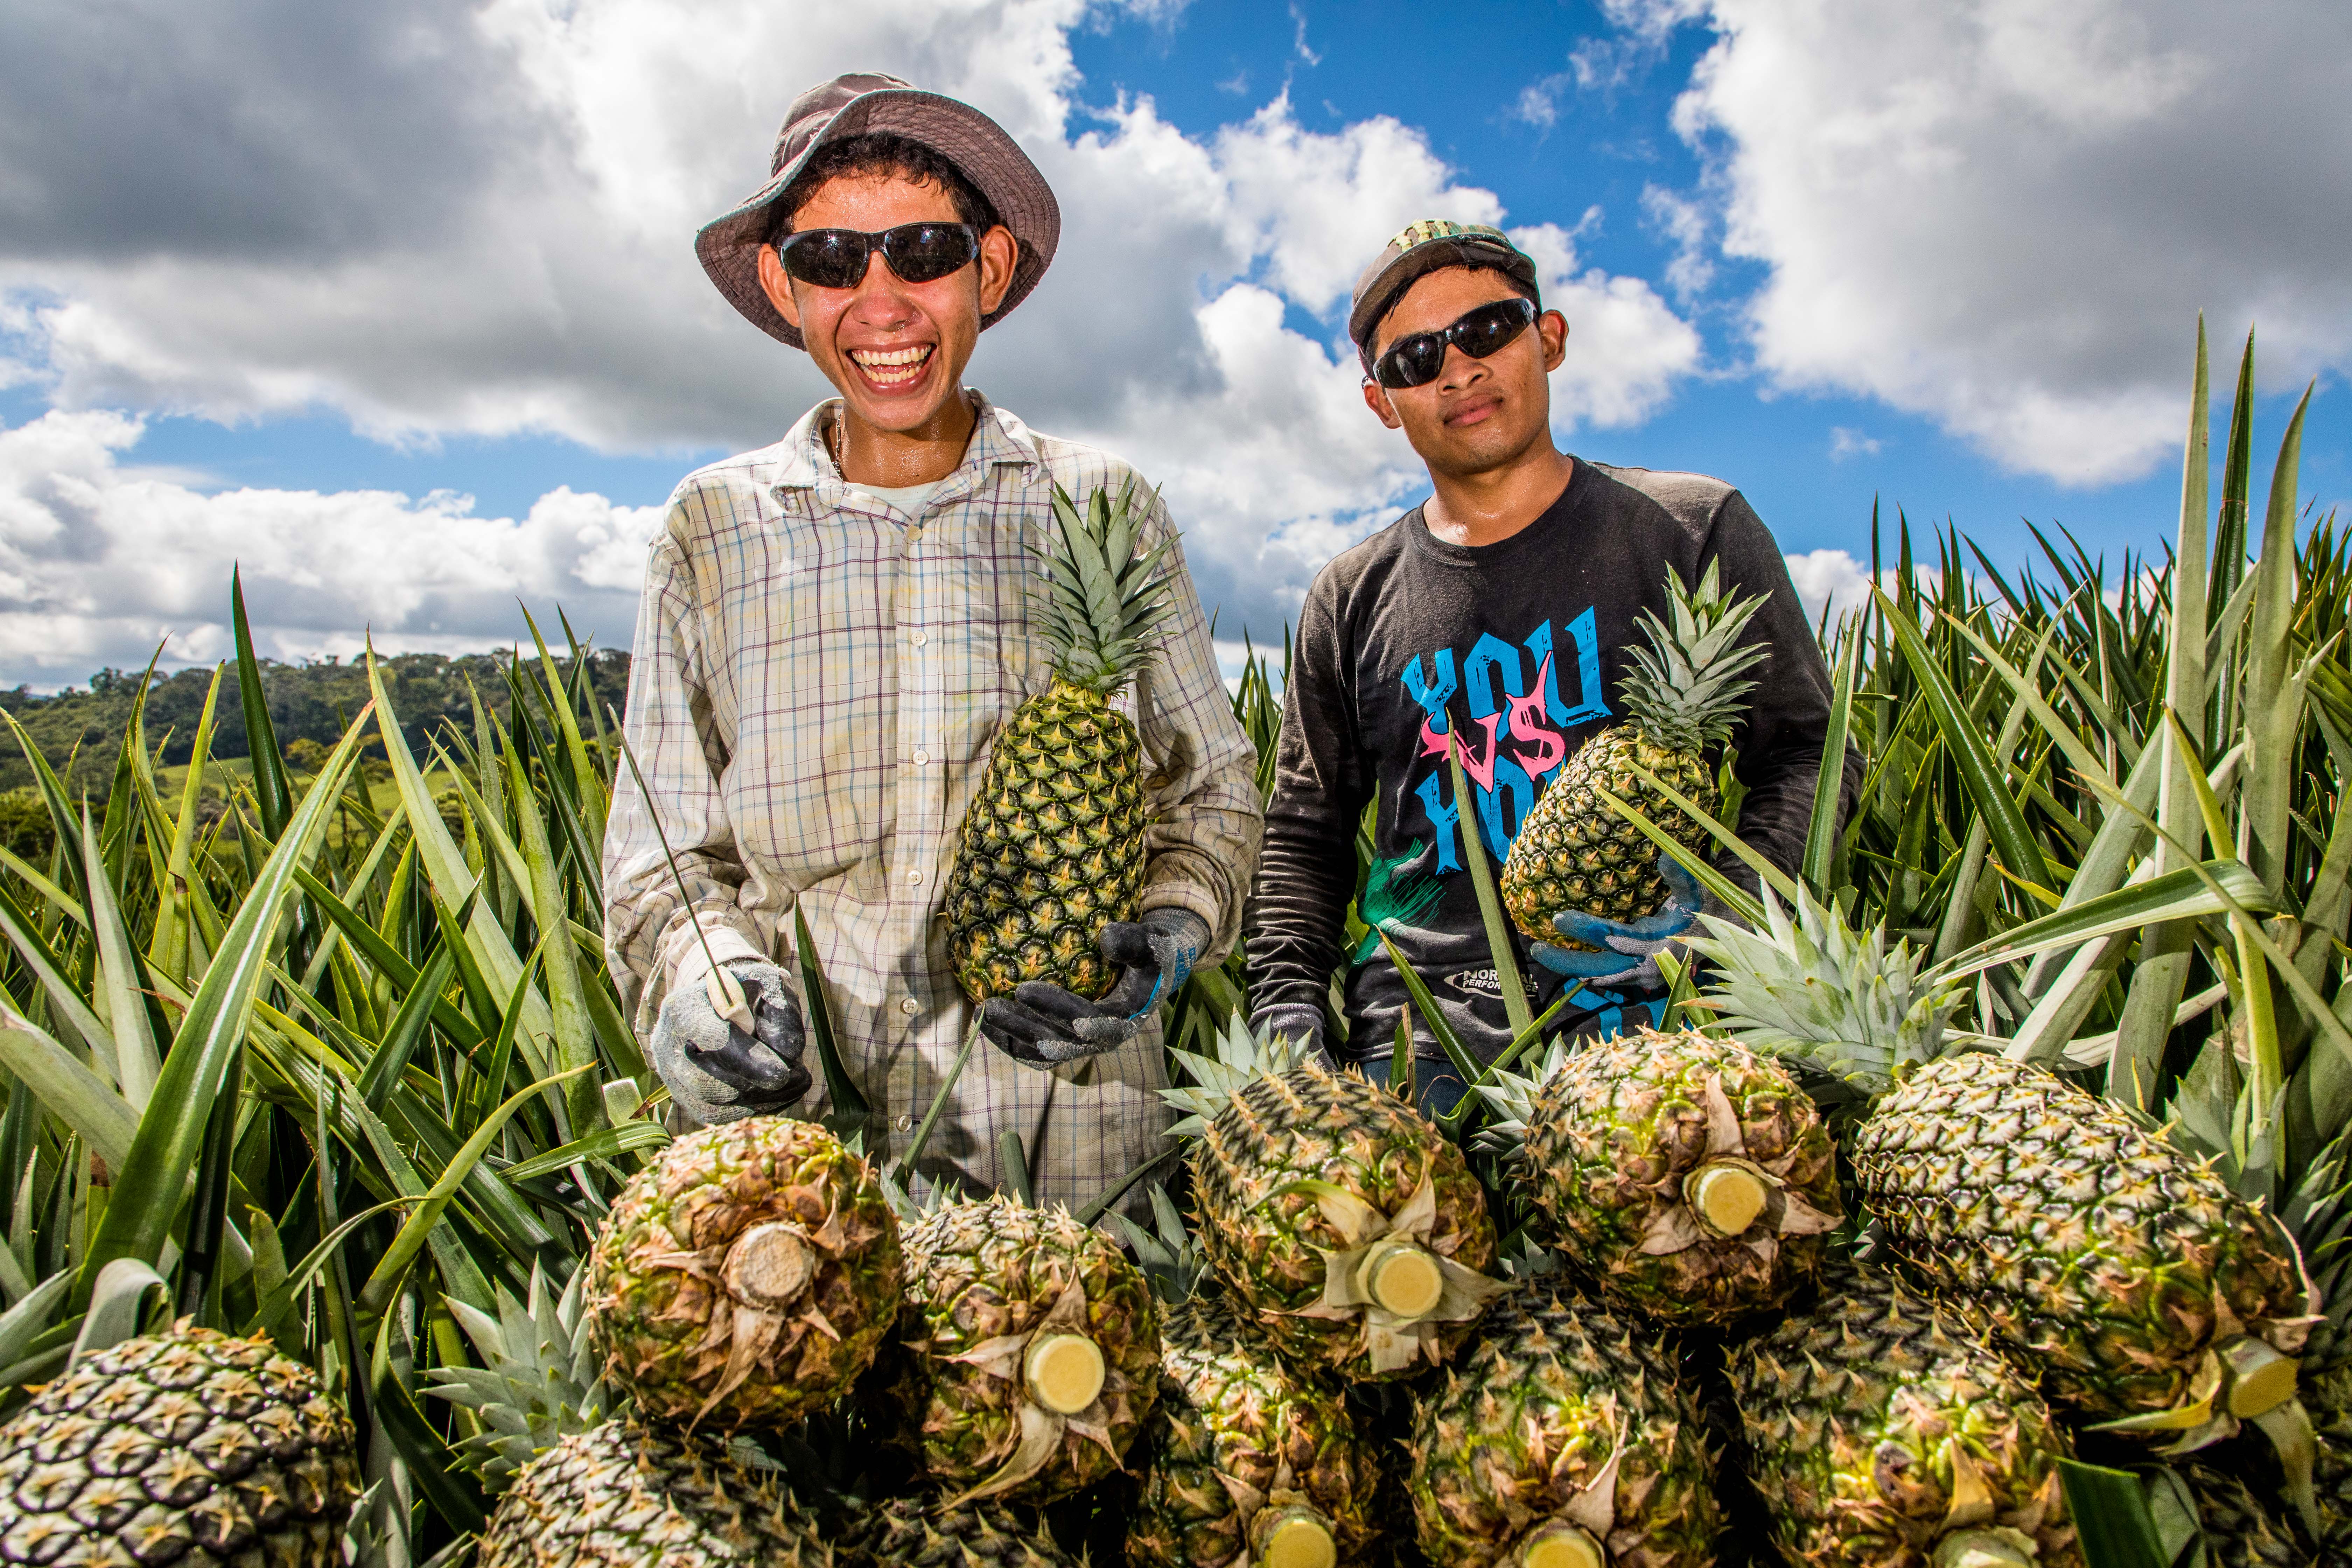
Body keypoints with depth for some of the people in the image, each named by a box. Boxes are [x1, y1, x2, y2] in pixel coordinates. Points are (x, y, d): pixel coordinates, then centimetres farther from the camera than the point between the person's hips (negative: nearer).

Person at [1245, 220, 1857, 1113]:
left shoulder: (1695, 531, 8)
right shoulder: (1352, 600, 13)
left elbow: (1808, 753, 7)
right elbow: (1306, 831, 17)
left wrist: (1721, 912, -11)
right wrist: (1286, 999, 2)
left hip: (1641, 1014, 0)